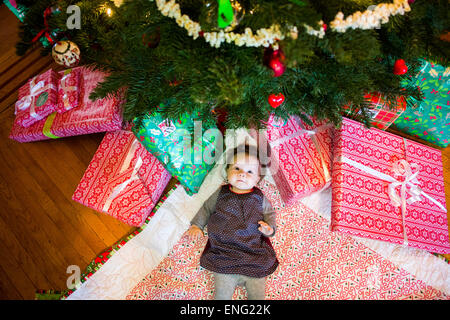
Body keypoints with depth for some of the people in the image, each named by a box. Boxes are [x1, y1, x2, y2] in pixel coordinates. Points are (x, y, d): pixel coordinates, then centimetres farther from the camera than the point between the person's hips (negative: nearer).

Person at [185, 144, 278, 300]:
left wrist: (269, 227, -3)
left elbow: (269, 212, 16)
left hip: (255, 256, 1)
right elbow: (207, 208, 18)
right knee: (222, 293, -5)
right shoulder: (221, 193, 7)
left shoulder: (259, 197, 7)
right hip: (224, 255, 0)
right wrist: (197, 225, 9)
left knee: (257, 294, 2)